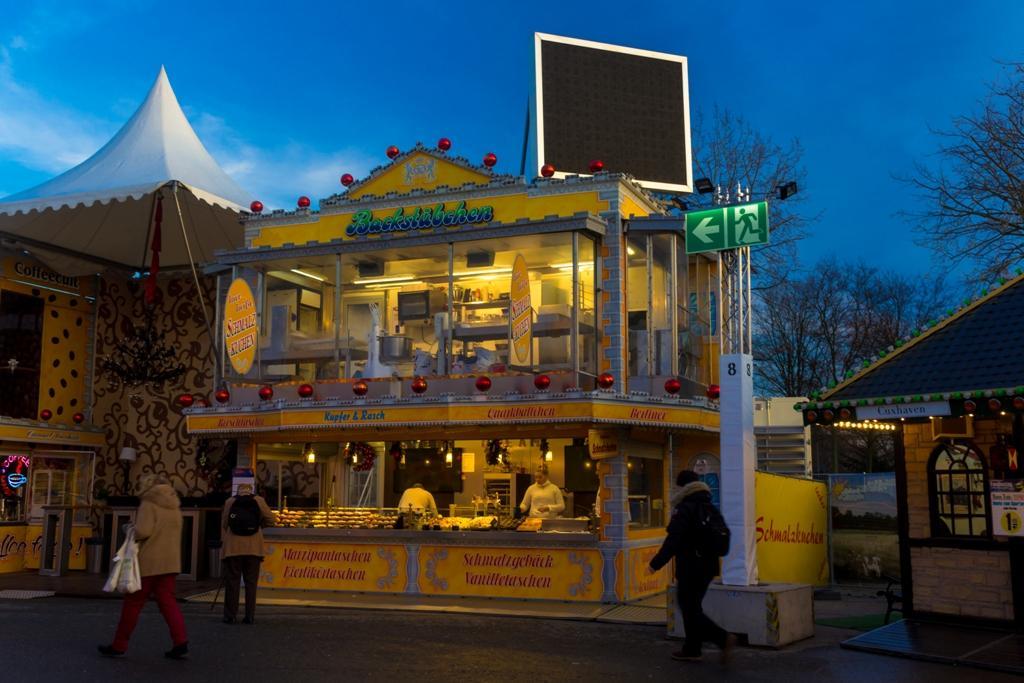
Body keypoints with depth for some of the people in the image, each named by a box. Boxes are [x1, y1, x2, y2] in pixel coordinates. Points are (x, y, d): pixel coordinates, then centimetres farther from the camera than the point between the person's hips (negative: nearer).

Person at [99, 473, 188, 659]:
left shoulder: (148, 504, -10)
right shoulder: (174, 506, 13)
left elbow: (143, 531, -21)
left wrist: (131, 532, 0)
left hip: (148, 562, -6)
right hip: (170, 562, 6)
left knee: (133, 603, 5)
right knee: (168, 602, 6)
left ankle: (119, 645, 14)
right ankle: (181, 643, -7)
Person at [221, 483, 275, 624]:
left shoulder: (230, 502, 4)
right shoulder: (258, 501, 2)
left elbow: (224, 524, 5)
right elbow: (270, 520, 0)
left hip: (233, 548, 0)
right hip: (253, 548, 0)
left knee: (232, 582, 5)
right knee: (251, 582, 5)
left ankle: (230, 616, 4)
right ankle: (249, 616, 3)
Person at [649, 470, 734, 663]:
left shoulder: (684, 509, -15)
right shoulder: (711, 509, 12)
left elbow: (673, 541, -21)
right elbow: (724, 538, 17)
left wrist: (656, 563, -14)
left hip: (690, 569, -9)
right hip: (708, 567, 9)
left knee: (690, 610, -3)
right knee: (692, 607, 17)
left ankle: (722, 639, -16)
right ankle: (691, 649, 21)